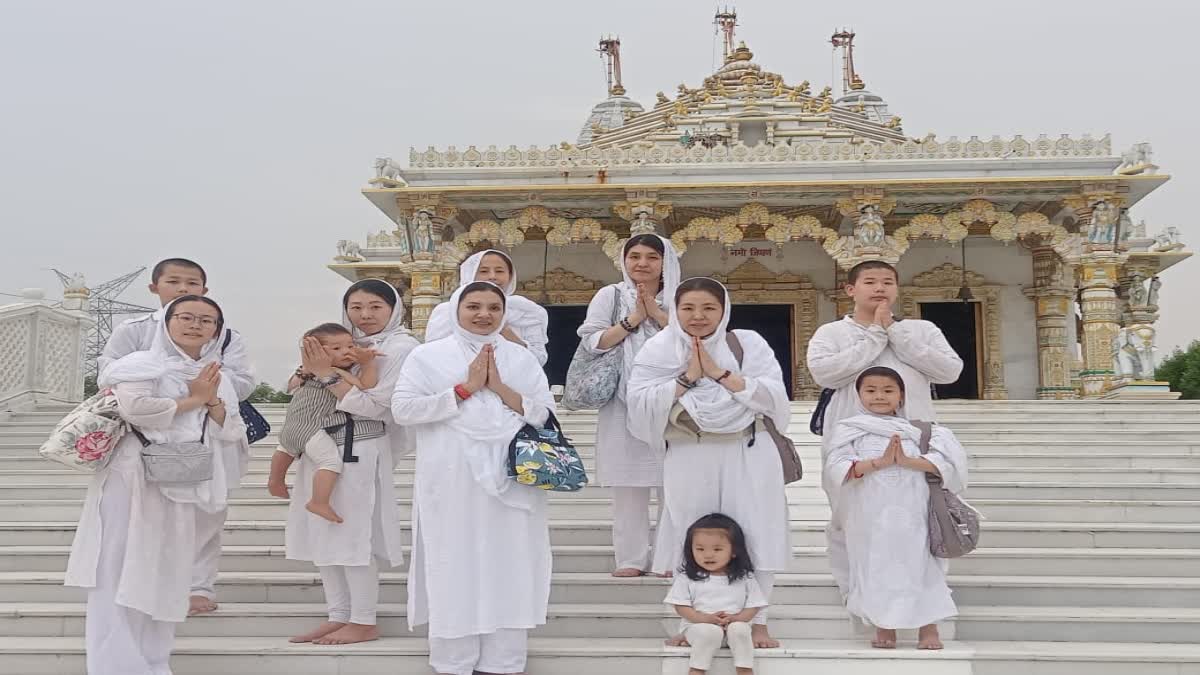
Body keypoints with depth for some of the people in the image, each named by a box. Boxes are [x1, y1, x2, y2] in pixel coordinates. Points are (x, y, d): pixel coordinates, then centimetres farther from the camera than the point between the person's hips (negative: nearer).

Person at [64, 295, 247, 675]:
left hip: (180, 488, 6)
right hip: (132, 480, -6)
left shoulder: (216, 379, 16)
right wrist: (193, 400, -9)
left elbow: (233, 436, 11)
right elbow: (133, 406, -21)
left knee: (164, 578, 10)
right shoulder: (142, 365, -1)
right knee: (121, 575, -6)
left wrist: (212, 401, -6)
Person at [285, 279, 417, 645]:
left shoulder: (401, 347, -6)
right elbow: (294, 386, 12)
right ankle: (338, 616, 19)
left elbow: (373, 406, -15)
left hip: (360, 451, -7)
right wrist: (310, 368, -9)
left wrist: (327, 374, -15)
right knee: (324, 534, 9)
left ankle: (364, 623, 6)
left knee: (353, 534, -4)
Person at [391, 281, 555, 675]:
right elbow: (403, 408, -8)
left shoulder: (522, 358, 11)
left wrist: (500, 387, -9)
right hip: (452, 481, -2)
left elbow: (545, 415, 4)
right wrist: (465, 388, -11)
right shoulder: (428, 355, 4)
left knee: (509, 568, 5)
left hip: (510, 479, 2)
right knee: (455, 566, 1)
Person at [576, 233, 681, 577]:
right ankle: (632, 559, 6)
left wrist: (657, 314, -9)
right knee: (628, 483, 0)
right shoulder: (611, 295, 7)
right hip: (624, 401, -1)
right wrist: (633, 319, -7)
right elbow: (592, 341, -3)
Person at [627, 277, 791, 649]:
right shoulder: (658, 350, 2)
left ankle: (756, 621, 13)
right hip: (689, 457, 0)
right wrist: (688, 376, -13)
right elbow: (640, 403, -8)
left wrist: (720, 373, -14)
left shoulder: (748, 343, 1)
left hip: (749, 454, 0)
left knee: (752, 535, 1)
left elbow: (773, 396, -9)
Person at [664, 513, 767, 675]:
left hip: (735, 624, 1)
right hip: (698, 625, -1)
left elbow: (753, 606, 3)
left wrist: (736, 618, -16)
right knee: (710, 632, -34)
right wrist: (705, 618, -16)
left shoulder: (744, 578, 4)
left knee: (739, 629, -32)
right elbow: (681, 606, -1)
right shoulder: (687, 578, 1)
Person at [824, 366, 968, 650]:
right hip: (871, 517, -1)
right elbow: (837, 467, -11)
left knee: (918, 562, 3)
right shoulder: (849, 430, 3)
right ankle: (884, 626, 16)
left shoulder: (916, 429, 8)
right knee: (876, 563, 3)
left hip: (912, 513, 1)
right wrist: (878, 462, -18)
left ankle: (928, 626, 14)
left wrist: (908, 461, -16)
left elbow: (944, 461, -3)